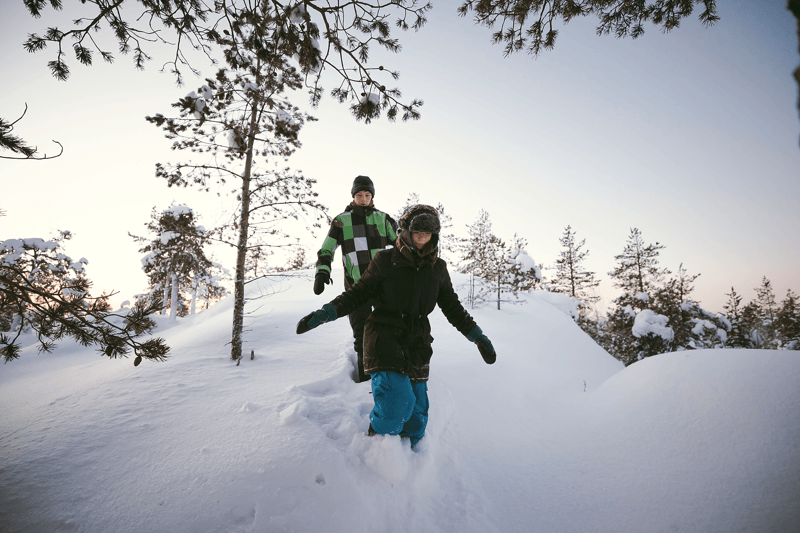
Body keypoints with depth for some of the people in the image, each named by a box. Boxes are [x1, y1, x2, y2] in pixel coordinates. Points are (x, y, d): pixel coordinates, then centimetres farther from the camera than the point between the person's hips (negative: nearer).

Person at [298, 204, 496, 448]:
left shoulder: (437, 268, 8)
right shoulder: (385, 260, -3)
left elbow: (452, 306, 17)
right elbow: (359, 293, 2)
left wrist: (478, 337, 15)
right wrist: (323, 314, -9)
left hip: (417, 342, 4)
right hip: (384, 336, -4)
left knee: (416, 414, 4)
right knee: (398, 400, -21)